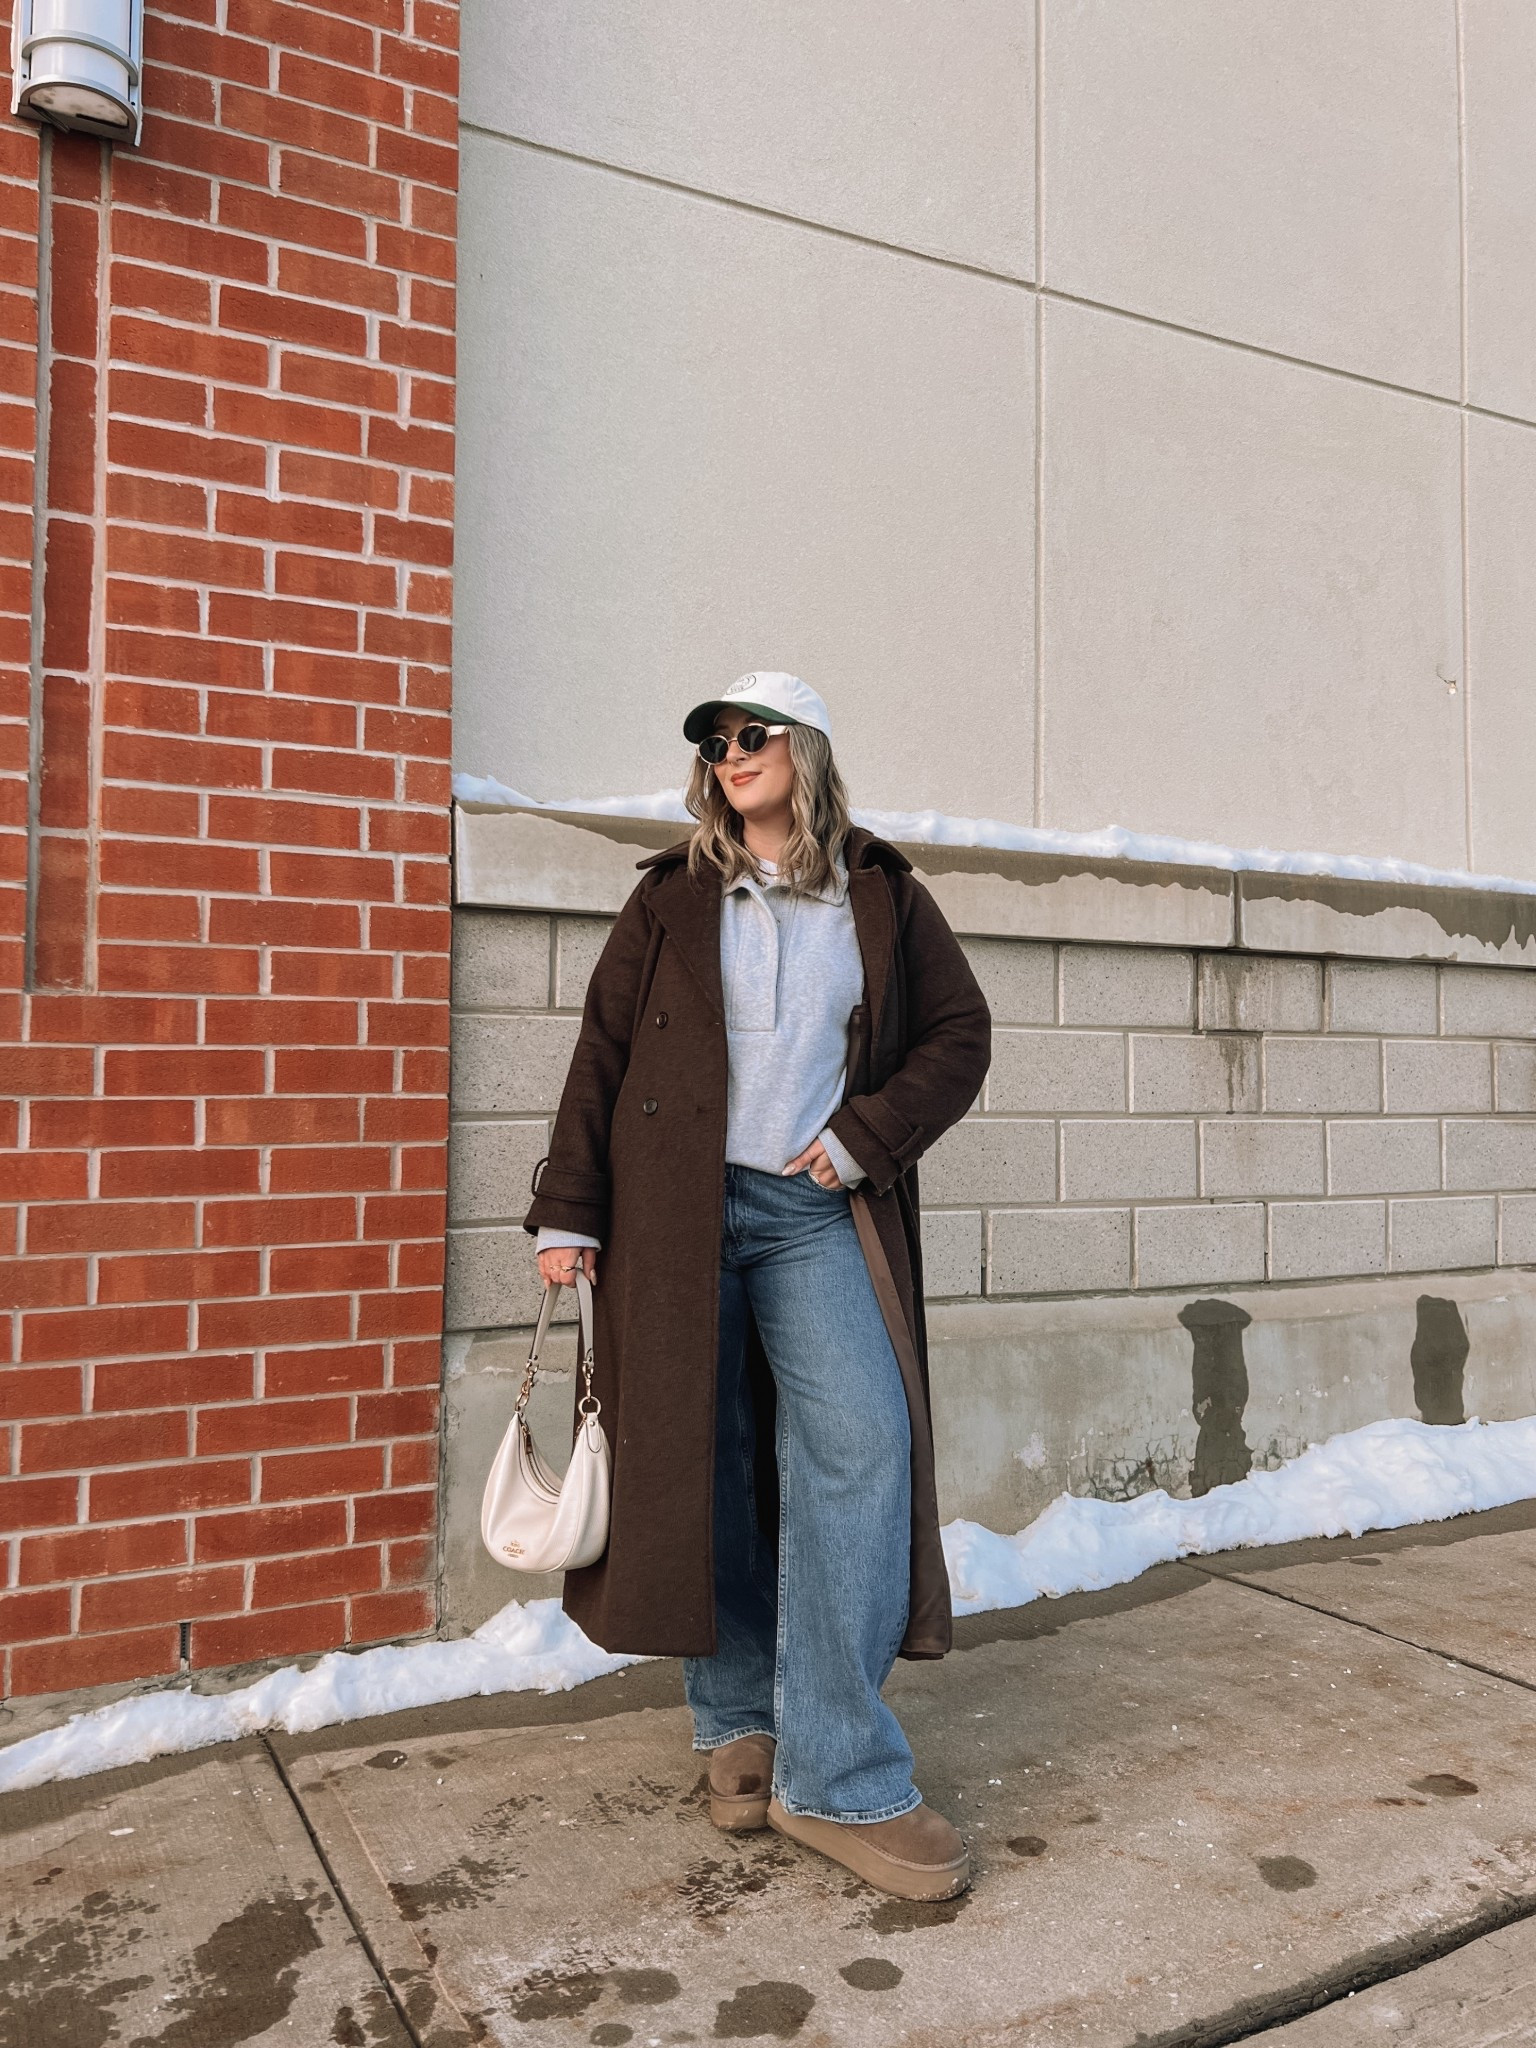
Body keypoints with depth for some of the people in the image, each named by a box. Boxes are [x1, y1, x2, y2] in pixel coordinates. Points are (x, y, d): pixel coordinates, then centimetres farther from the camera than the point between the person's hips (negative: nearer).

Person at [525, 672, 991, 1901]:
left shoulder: (882, 894, 9)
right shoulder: (671, 898, 10)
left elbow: (960, 1033, 10)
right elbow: (604, 1051, 6)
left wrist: (868, 1134, -5)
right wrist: (571, 1212, -1)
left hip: (815, 1213, 0)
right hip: (677, 1210, 1)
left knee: (860, 1442, -14)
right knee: (703, 1463, 5)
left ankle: (836, 1776, -3)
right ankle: (740, 1726, 24)